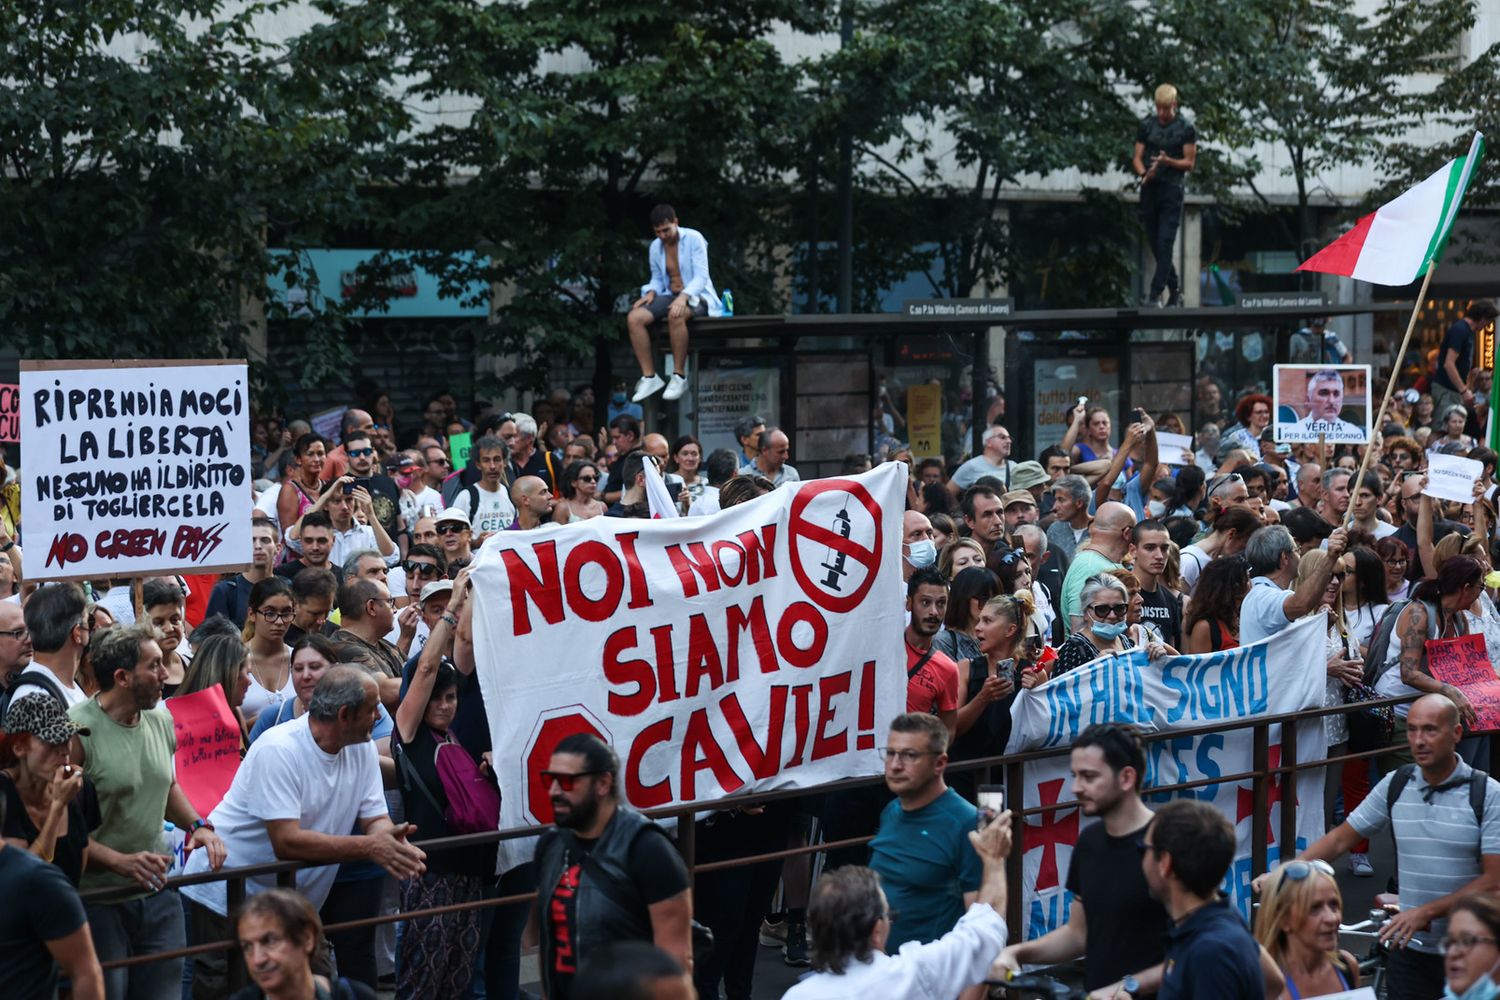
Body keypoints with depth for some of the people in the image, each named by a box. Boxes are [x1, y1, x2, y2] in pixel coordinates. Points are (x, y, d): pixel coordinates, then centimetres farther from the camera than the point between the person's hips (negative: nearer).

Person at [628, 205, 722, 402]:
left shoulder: (694, 238, -8)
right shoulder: (655, 247, 9)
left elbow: (701, 276, -13)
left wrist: (683, 297, -30)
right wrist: (651, 292, -6)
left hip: (695, 295, -6)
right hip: (669, 295, 6)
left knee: (676, 316, -41)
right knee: (634, 318, -21)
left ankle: (678, 377, -31)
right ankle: (649, 377, -20)